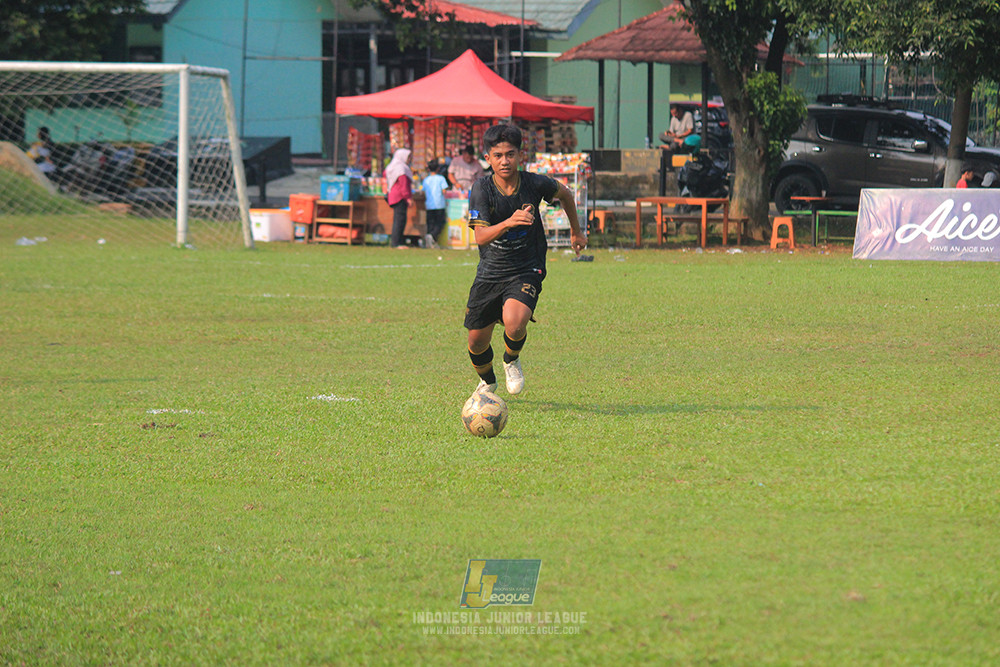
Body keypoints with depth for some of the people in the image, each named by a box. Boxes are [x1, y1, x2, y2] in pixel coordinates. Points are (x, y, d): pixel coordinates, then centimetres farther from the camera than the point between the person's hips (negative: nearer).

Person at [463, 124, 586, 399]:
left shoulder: (534, 183, -11)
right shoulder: (482, 189, -13)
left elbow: (564, 193, 12)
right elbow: (480, 236, -24)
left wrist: (576, 232, 23)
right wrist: (508, 223, -42)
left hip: (526, 270, -2)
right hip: (490, 272, 2)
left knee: (514, 323, -29)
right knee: (477, 342, 7)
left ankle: (512, 361, 6)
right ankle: (487, 381, 41)